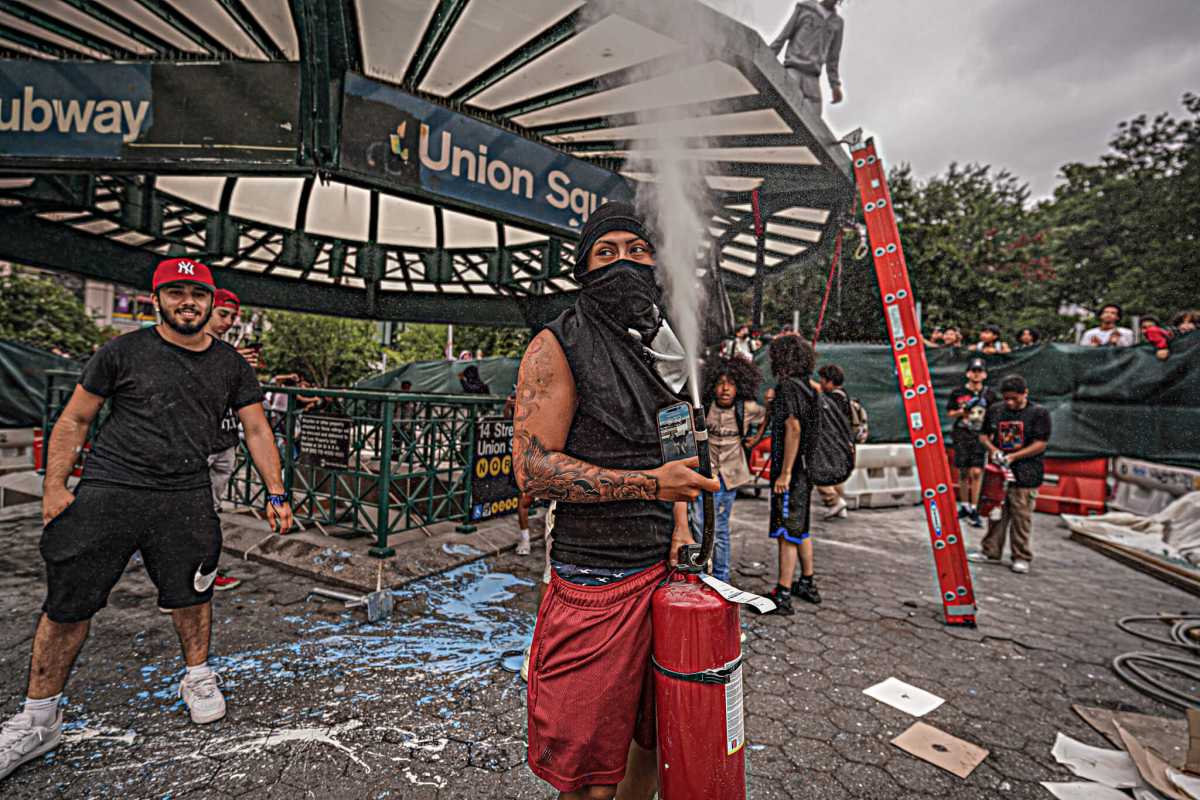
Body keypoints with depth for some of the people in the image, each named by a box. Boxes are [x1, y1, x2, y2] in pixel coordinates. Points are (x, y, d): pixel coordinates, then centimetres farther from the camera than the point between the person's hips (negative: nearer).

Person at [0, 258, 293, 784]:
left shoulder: (230, 365, 7)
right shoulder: (124, 352, 1)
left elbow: (256, 430, 9)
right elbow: (74, 420, 6)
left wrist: (275, 493, 3)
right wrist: (55, 486, -4)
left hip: (186, 499, 1)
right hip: (107, 490, -1)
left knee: (191, 594, 9)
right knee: (67, 605, 4)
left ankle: (197, 678, 33)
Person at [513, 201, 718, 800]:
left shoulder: (657, 349, 12)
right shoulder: (556, 347, -9)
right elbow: (533, 470, -16)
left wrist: (679, 522, 4)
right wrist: (651, 484, -20)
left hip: (661, 571, 6)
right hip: (595, 583, -6)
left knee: (655, 740, 22)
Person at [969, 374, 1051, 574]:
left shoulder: (1039, 413, -3)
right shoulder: (995, 411, 8)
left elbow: (1040, 444, -7)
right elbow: (983, 435, 16)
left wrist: (1012, 456, -14)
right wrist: (993, 449, -4)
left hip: (1025, 475, -4)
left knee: (1021, 517, 0)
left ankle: (1022, 557, 11)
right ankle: (990, 551, 21)